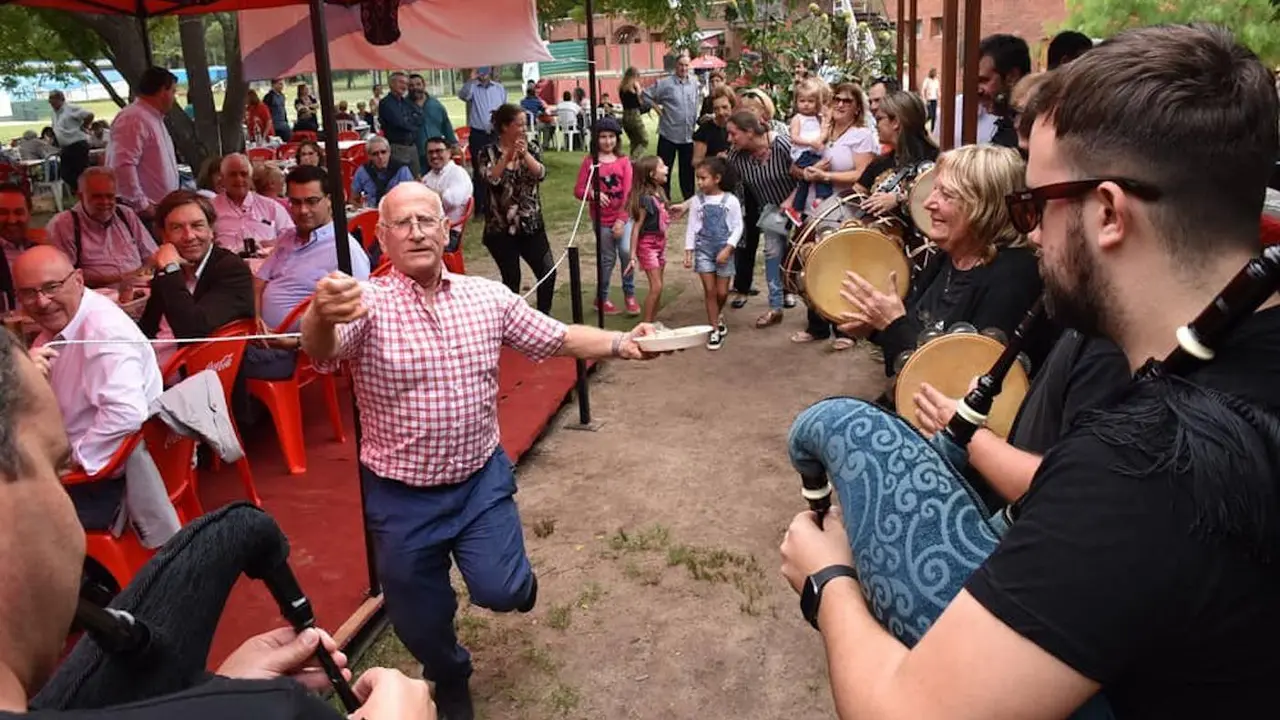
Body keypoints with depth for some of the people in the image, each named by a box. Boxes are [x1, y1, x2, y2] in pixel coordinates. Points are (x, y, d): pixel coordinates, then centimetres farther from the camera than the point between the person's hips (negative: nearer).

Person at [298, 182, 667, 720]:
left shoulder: (489, 296, -4)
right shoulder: (367, 304, -16)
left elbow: (560, 338, 4)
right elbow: (321, 350, -36)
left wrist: (621, 343, -10)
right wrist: (322, 314, -59)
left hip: (482, 479, 2)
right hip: (402, 496, -1)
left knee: (500, 591, -8)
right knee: (419, 620, 13)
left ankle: (515, 579, 32)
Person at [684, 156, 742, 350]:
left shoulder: (731, 200, -7)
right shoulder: (697, 201, -1)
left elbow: (738, 227, -5)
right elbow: (692, 227, 3)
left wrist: (728, 248, -14)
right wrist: (688, 252, -1)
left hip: (724, 250, -1)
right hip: (703, 250, 1)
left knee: (722, 292, 5)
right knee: (709, 290, -1)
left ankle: (718, 316, 38)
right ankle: (715, 330, 7)